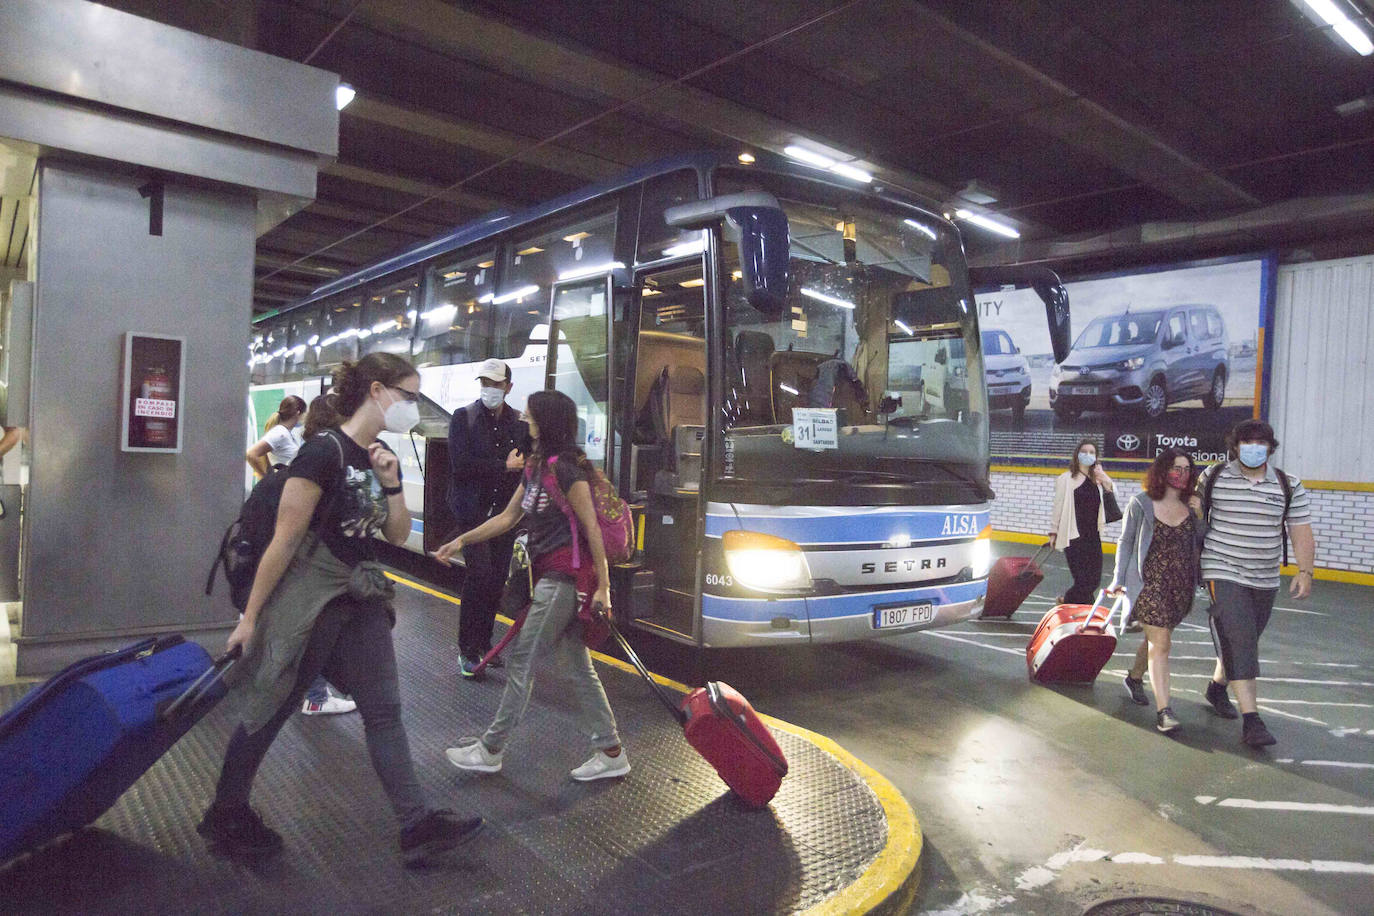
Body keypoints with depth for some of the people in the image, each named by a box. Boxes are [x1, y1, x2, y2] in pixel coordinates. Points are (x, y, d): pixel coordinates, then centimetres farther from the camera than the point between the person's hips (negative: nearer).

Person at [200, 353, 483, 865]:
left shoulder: (382, 457, 6)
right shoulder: (324, 453, -18)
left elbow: (398, 536, 9)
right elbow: (284, 540, -17)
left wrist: (390, 483, -7)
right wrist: (250, 617, -12)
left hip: (360, 597, 8)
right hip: (307, 599, -7)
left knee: (384, 712, 6)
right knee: (269, 711, 9)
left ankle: (417, 826, 11)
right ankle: (224, 817, 32)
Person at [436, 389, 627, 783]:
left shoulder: (567, 469, -14)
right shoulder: (535, 467, 13)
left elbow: (591, 528, -14)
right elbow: (507, 518, 18)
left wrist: (603, 586, -14)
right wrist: (462, 540, 12)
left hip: (564, 578, -9)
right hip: (548, 575, 9)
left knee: (522, 659, 0)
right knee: (575, 665, 11)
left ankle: (490, 749, 15)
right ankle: (610, 752, 18)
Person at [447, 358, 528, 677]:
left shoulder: (519, 423, 10)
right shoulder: (464, 417, 1)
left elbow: (526, 465, 9)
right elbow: (461, 464, -11)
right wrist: (504, 466, -9)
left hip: (504, 512, 4)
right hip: (473, 510, -3)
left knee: (497, 580, 5)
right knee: (479, 574, -11)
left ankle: (483, 642, 21)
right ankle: (467, 650, -1)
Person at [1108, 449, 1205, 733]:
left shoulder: (1192, 507, 6)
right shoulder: (1141, 503, -4)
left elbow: (1199, 544, 14)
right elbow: (1126, 542, 1)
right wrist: (1118, 580, 1)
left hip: (1182, 584, 5)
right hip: (1150, 582, -4)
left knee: (1157, 637, 17)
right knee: (1160, 643, -10)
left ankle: (1134, 677, 43)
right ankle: (1163, 709, -8)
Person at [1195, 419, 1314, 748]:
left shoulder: (1290, 487, 2)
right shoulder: (1213, 477, -2)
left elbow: (1302, 534, 1)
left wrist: (1305, 572, -11)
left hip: (1265, 580, 4)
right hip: (1224, 573, -4)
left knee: (1243, 641, 17)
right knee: (1238, 641, -14)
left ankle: (1217, 686, 42)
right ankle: (1251, 719, -14)